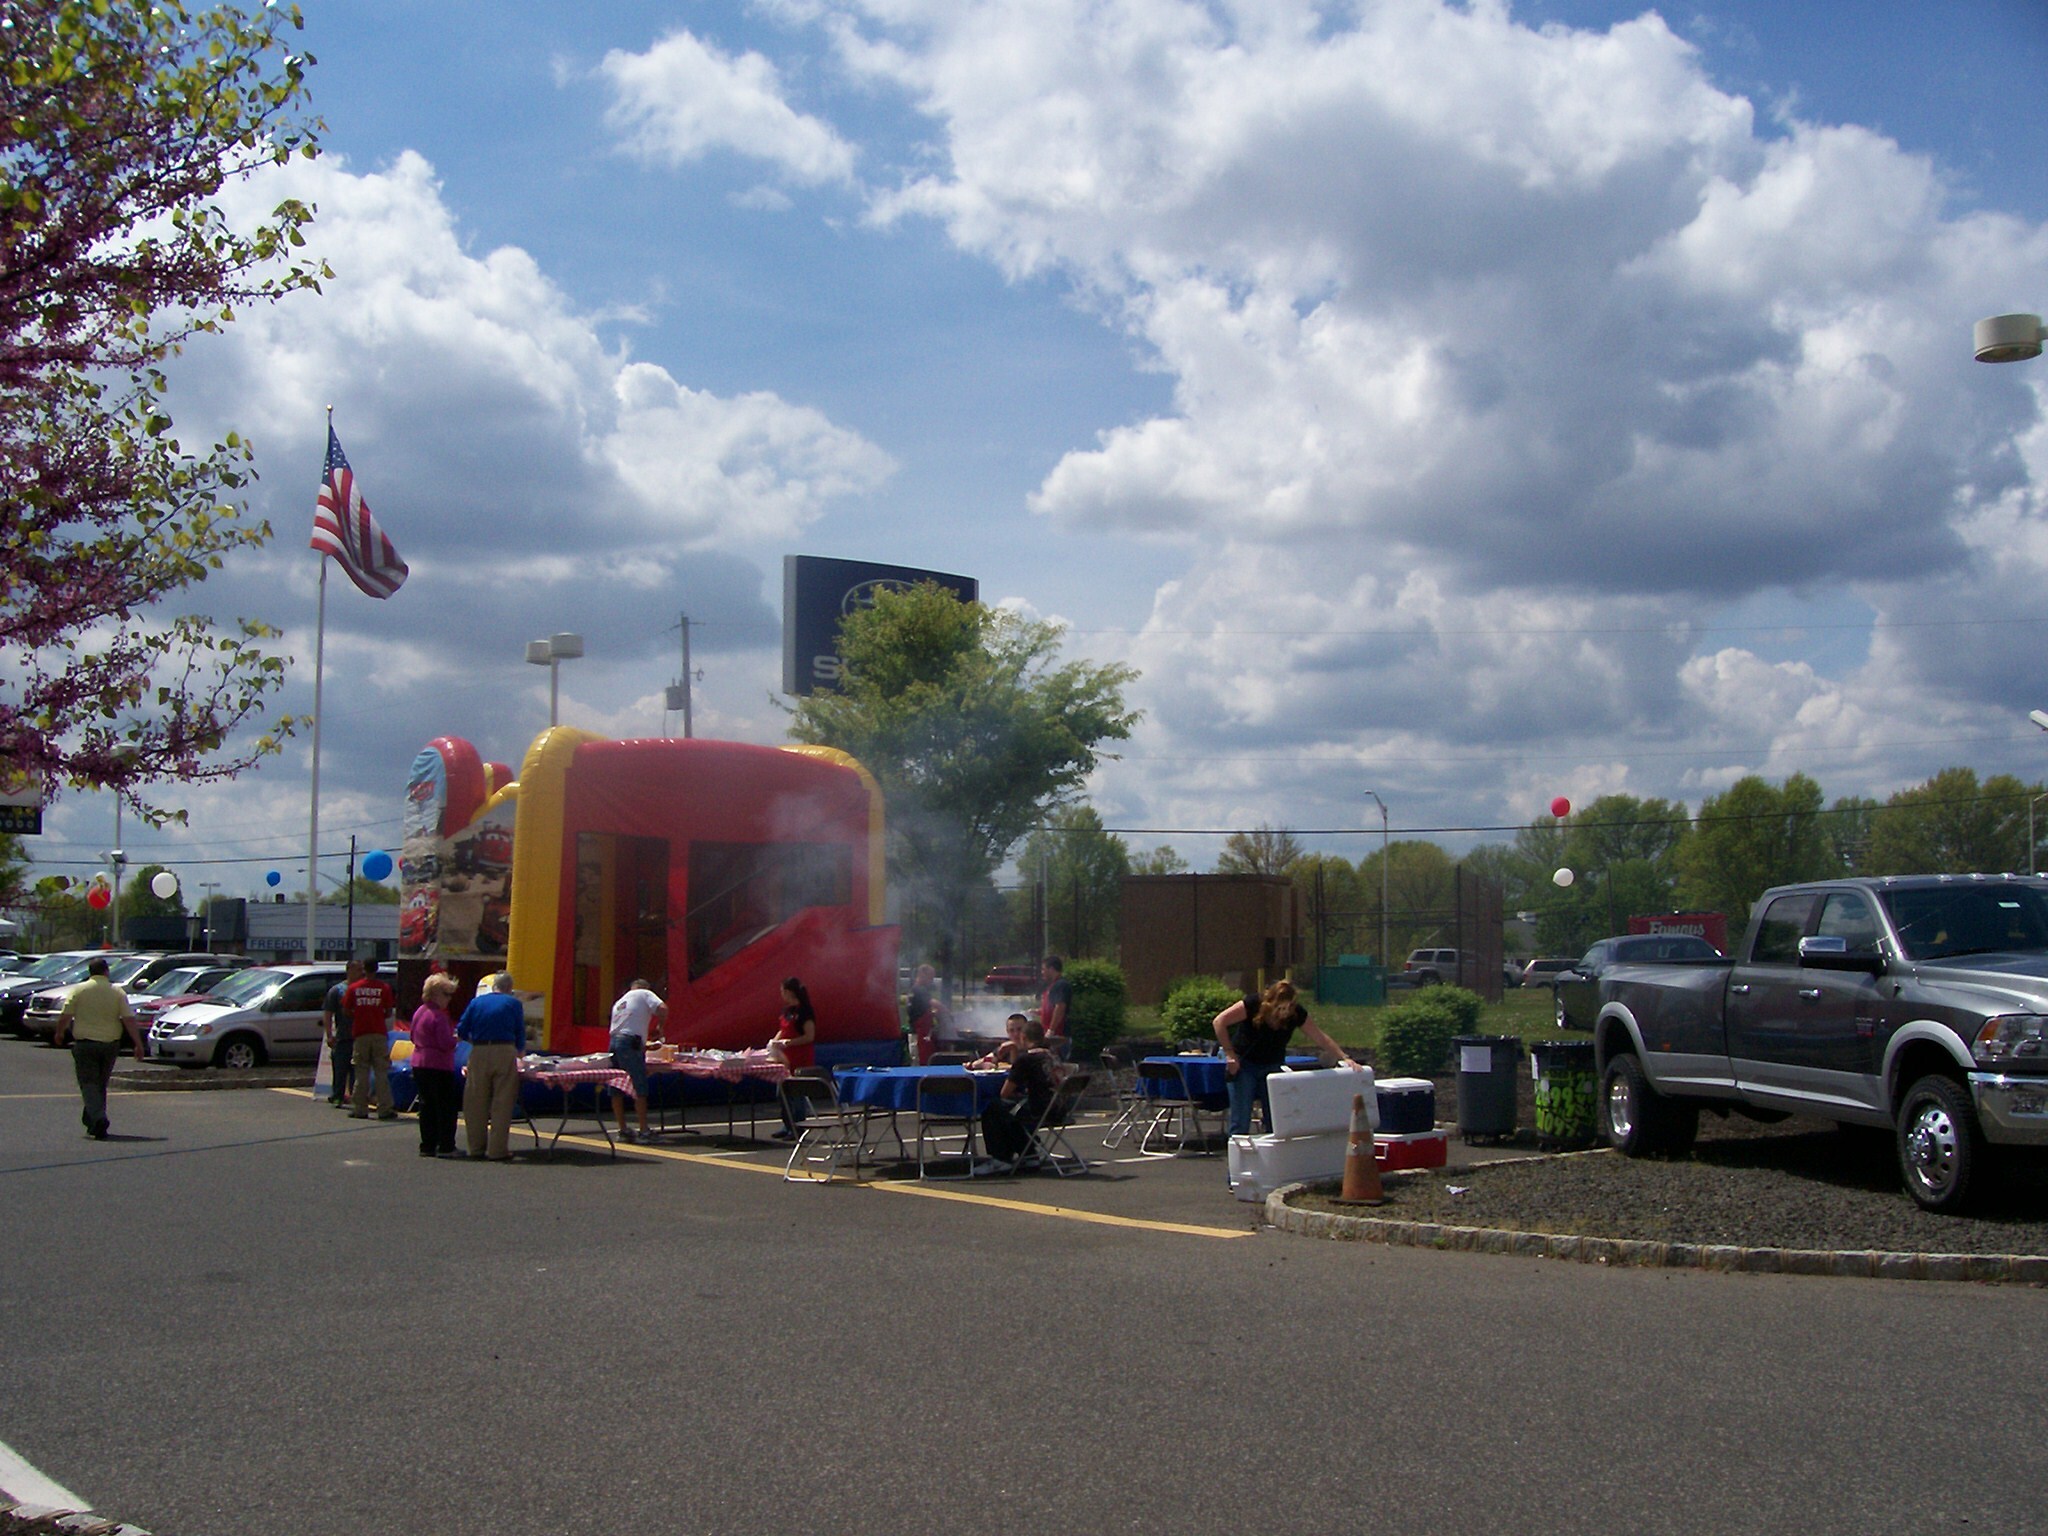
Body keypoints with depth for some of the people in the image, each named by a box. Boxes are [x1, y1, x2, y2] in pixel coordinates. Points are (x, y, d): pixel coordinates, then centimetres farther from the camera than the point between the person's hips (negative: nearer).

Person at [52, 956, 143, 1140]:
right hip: (110, 1044, 3)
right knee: (101, 1084, 17)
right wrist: (138, 1044, -3)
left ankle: (98, 1119, -21)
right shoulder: (118, 992, 1)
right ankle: (91, 1121, 26)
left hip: (85, 1044, -2)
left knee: (89, 1084, -2)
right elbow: (129, 1020, -5)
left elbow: (65, 1016, -4)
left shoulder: (79, 990, -3)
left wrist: (59, 1034, 15)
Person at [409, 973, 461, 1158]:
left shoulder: (419, 1012, 11)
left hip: (419, 1064, 9)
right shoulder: (439, 1016, -17)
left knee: (426, 1106, 13)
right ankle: (445, 1147, -2)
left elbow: (413, 1037, 21)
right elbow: (446, 1043, -20)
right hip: (438, 1066, -9)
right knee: (445, 1107, -1)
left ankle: (427, 1146, 14)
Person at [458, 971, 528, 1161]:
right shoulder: (514, 1004, 7)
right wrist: (520, 1052, 29)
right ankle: (497, 1150, 0)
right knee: (502, 1103, 1)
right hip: (505, 1053, -2)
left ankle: (477, 1148, 16)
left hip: (479, 1053, 2)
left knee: (476, 1103, 10)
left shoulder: (476, 1002, 13)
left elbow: (461, 1032, 10)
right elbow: (520, 1034, 10)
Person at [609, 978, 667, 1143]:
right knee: (639, 1088, -4)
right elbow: (662, 1009, -7)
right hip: (630, 1042, -7)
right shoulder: (644, 994, 9)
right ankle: (644, 1131, -5)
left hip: (613, 1041, 7)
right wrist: (659, 1027, 10)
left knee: (617, 1091, 9)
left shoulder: (619, 1001, 29)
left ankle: (623, 1130, 16)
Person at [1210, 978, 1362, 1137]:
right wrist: (1229, 1054, -22)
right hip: (1243, 1064, -3)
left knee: (1276, 1122, -2)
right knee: (1240, 1124, -8)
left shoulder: (1296, 1013, -15)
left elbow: (1320, 1038, -12)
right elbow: (1220, 1021, -21)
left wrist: (1344, 1058, -23)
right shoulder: (1253, 1004, -24)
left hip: (1273, 1066, 3)